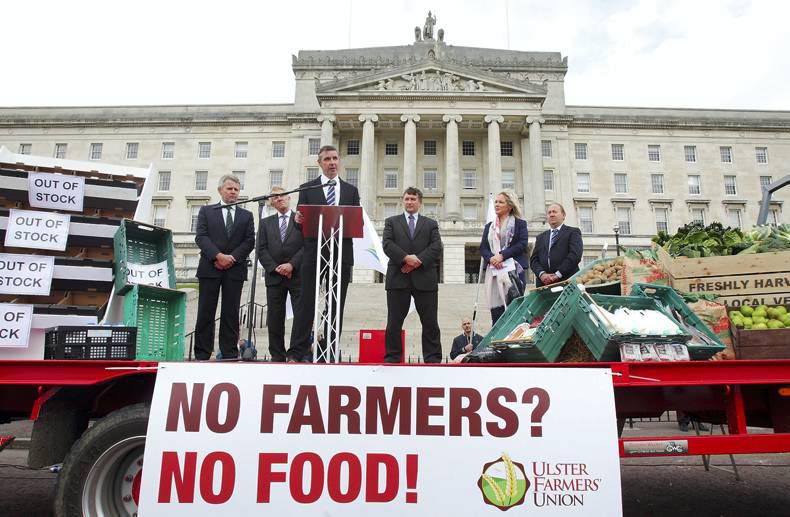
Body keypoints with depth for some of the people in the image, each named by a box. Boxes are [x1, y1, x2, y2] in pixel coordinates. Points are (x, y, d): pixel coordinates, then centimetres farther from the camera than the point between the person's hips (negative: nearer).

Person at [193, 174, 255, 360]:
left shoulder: (246, 215, 15)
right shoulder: (206, 211, 12)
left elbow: (249, 241, 5)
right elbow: (201, 237, 0)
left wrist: (232, 258, -9)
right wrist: (218, 256, -14)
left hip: (235, 269, 1)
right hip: (210, 268, -1)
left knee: (231, 314, 1)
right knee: (206, 313, 0)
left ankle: (229, 355, 3)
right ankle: (202, 355, 6)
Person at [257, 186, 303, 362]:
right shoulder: (266, 223, 16)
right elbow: (262, 250, 8)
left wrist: (292, 264, -13)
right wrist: (275, 268, -7)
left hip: (298, 275, -2)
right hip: (274, 276, 3)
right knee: (275, 319, 3)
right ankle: (277, 357, 9)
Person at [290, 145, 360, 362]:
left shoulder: (351, 190, 14)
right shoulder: (307, 188, 9)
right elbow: (301, 221, 5)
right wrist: (298, 220, -18)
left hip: (342, 254, 2)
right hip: (314, 253, -2)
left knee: (337, 305, 4)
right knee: (306, 303, -3)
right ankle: (296, 353, 0)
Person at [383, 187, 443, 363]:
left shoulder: (431, 224, 16)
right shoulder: (391, 222, 15)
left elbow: (436, 247, 2)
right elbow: (387, 244, -1)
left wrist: (418, 261, -13)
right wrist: (406, 258, -14)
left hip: (424, 278, 1)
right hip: (398, 278, 0)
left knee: (430, 322, 1)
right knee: (394, 322, 2)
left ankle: (433, 359, 8)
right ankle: (392, 358, 10)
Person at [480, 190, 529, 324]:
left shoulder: (519, 223, 9)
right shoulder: (489, 226, 21)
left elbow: (522, 244, -4)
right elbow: (483, 248, 12)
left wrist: (502, 255, -14)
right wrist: (491, 258, -10)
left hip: (514, 269, -3)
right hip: (494, 271, 4)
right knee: (496, 311, -2)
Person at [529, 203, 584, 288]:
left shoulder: (573, 232, 9)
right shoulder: (540, 237, 22)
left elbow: (575, 255, -6)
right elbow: (534, 259, 13)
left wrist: (558, 274, -13)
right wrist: (542, 274, -7)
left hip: (567, 282, -3)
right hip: (544, 283, 3)